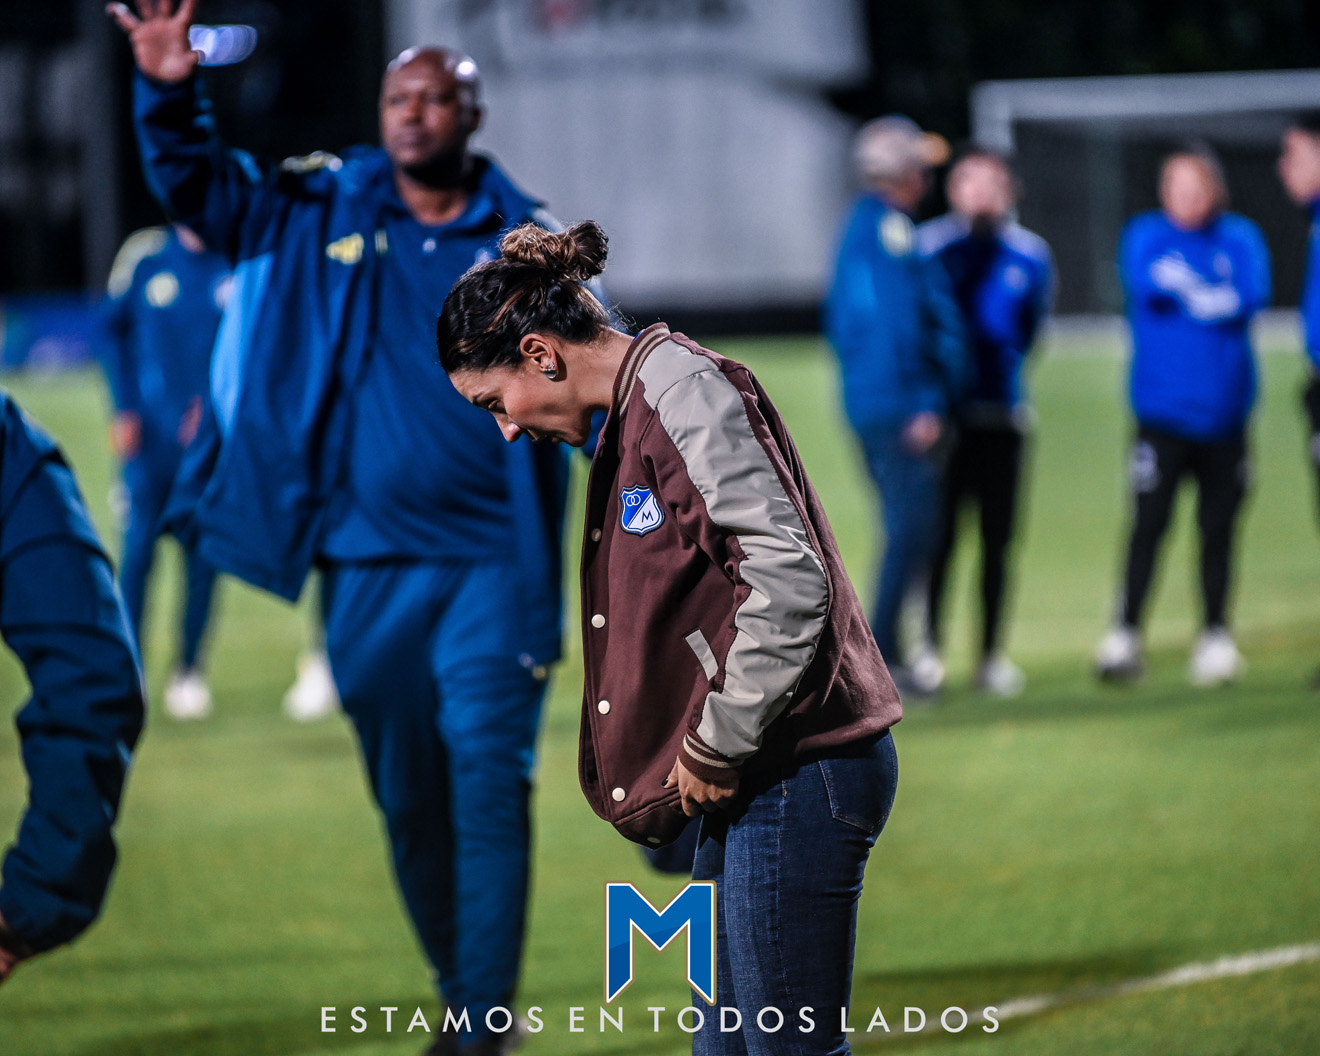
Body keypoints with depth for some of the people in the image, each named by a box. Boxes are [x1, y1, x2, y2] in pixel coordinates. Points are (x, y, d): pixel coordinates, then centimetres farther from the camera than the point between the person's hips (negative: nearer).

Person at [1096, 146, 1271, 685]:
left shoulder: (1241, 239, 8)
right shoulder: (1146, 236, 6)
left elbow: (1251, 297, -8)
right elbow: (1144, 283, -14)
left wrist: (1182, 285, -11)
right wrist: (1210, 297, -12)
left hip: (1223, 412, 2)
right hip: (1162, 411, -2)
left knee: (1218, 528, 3)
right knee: (1149, 522, -8)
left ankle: (1215, 635, 13)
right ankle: (1125, 635, -2)